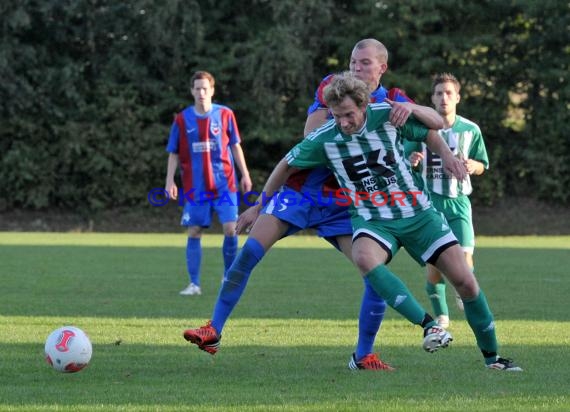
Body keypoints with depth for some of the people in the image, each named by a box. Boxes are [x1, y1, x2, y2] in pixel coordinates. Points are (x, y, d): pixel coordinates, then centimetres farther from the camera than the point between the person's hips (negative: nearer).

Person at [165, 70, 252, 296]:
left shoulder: (225, 115, 2)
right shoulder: (182, 119, 2)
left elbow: (235, 146, 9)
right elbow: (174, 153, 6)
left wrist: (245, 174, 6)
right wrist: (170, 180, -3)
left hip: (223, 183, 0)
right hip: (195, 187, 0)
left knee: (231, 228, -8)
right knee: (194, 232, -1)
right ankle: (194, 284, 4)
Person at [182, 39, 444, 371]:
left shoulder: (392, 101, 1)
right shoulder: (333, 86, 0)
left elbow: (438, 122, -11)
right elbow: (310, 136, -6)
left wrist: (411, 108, -30)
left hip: (343, 206, 0)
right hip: (300, 191, 0)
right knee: (248, 253, -13)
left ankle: (364, 355, 4)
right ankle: (214, 331, -5)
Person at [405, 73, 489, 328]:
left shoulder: (470, 130, 2)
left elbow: (482, 166, 11)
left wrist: (472, 166, -12)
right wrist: (411, 162, -20)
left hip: (458, 201, 0)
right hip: (429, 200, 0)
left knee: (464, 256, -15)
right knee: (434, 262, -2)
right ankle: (440, 314, 15)